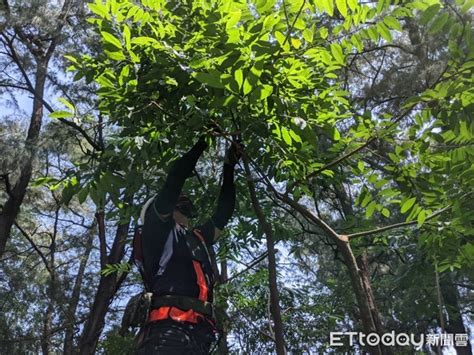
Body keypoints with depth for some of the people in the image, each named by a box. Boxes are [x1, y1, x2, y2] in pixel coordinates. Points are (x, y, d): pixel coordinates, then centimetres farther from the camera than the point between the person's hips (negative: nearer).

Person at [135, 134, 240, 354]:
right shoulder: (156, 230, 14)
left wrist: (229, 166, 45)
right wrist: (200, 145, 19)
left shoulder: (197, 238, 34)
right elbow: (174, 180, 6)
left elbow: (222, 214, 42)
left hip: (198, 336, 7)